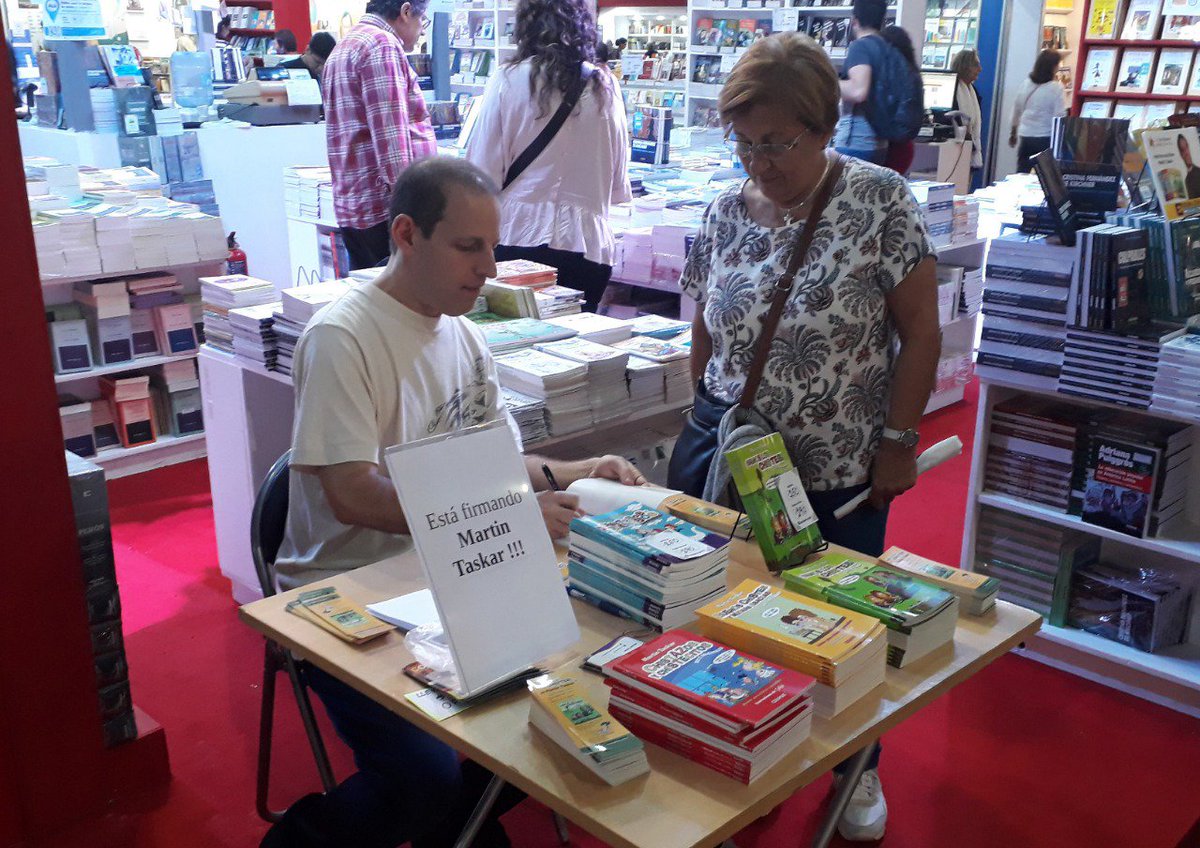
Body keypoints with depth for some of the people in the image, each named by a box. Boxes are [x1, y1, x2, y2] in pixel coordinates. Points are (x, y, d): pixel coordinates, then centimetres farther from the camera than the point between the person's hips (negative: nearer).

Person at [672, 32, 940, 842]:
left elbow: (920, 330, -9)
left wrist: (899, 440, -10)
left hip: (841, 470, -3)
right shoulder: (725, 212, 1)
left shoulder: (879, 201, -11)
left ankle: (856, 769, 35)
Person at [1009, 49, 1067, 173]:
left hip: (1025, 137, 5)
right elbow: (1060, 116, -11)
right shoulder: (1056, 87, -10)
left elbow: (1016, 110, 14)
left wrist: (1013, 132, 27)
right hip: (1046, 139, -5)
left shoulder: (1026, 83, 4)